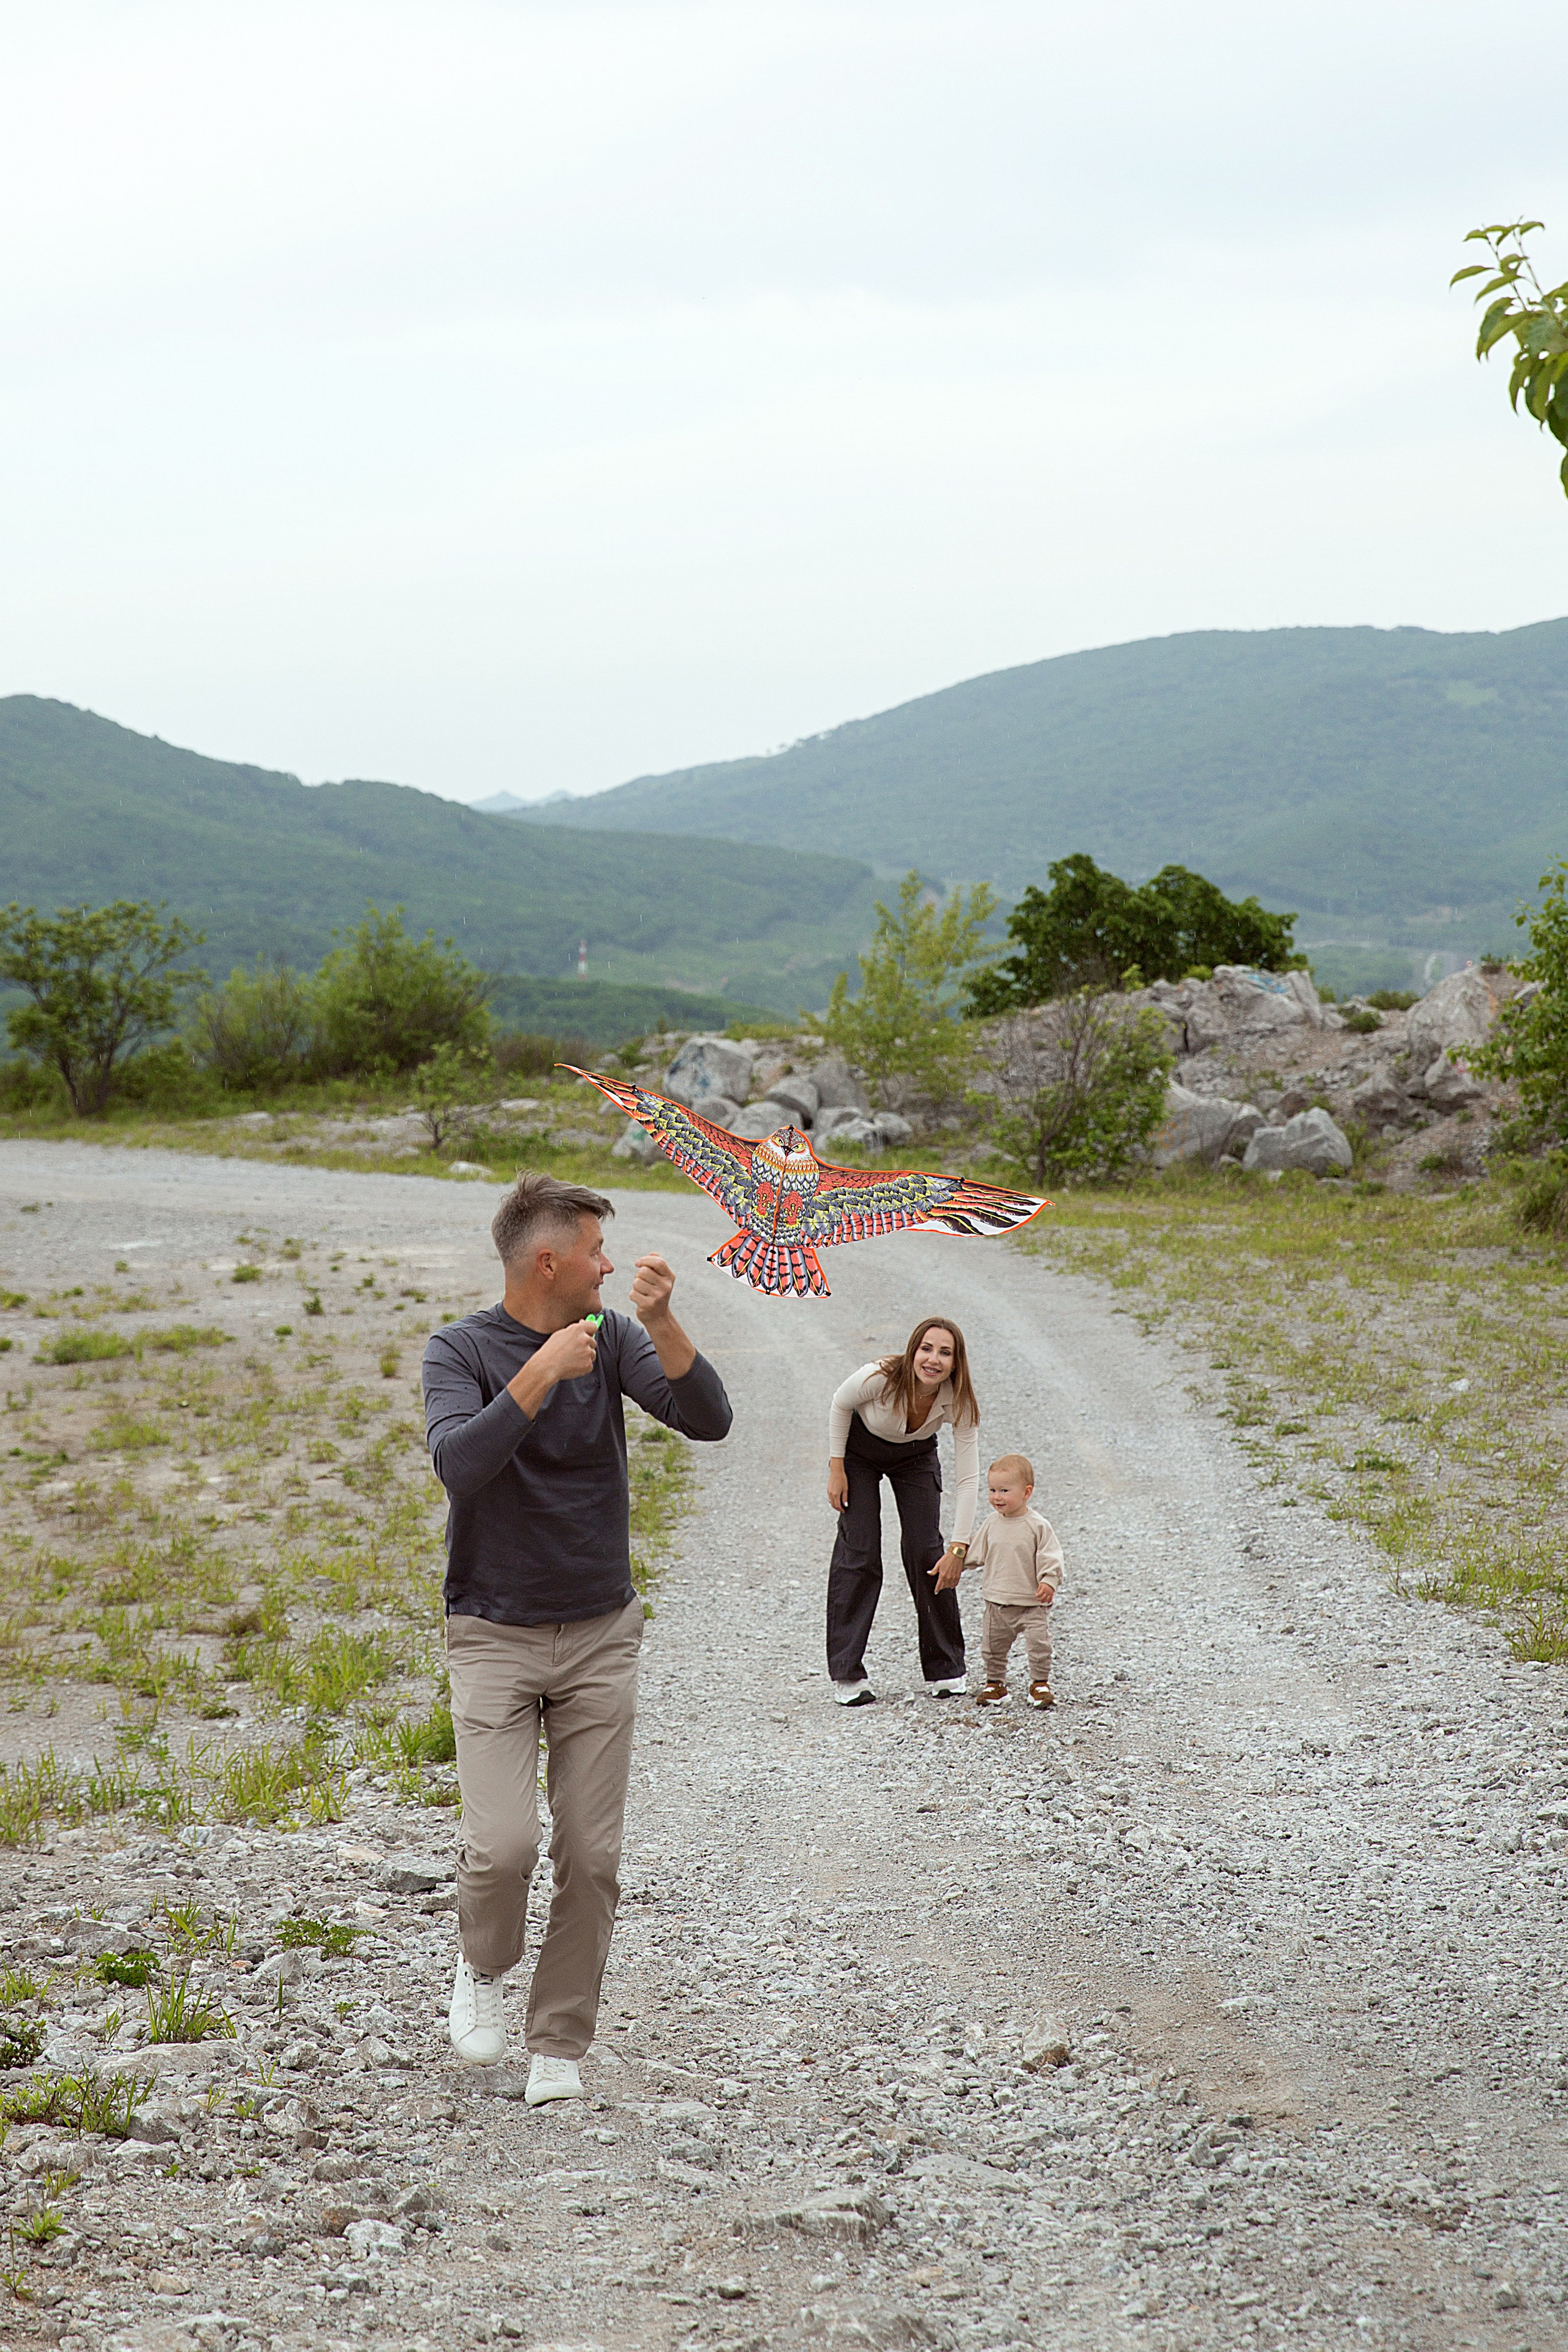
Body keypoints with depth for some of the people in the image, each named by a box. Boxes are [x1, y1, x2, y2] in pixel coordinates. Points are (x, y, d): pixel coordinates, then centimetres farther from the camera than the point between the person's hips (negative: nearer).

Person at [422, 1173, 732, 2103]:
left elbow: (710, 1419, -10)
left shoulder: (613, 1338, 2)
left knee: (592, 1856, 1)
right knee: (504, 1843, -15)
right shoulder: (462, 1351, -7)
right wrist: (540, 1374, -30)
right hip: (495, 1638, -3)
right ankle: (484, 1966, 16)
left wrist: (663, 1323, -22)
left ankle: (559, 2046, 15)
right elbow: (459, 1464, -24)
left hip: (601, 1634, 3)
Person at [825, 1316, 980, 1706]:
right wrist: (836, 1470, -12)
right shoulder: (881, 1378, -37)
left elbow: (969, 1479, -27)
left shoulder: (959, 1403, -31)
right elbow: (841, 1405, -14)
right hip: (860, 1449, -2)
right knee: (859, 1553, -9)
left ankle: (944, 1671, 6)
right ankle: (847, 1674, -2)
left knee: (927, 1552, -7)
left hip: (916, 1455, 2)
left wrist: (959, 1549, -30)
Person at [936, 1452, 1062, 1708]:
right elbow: (975, 1553, 16)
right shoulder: (991, 1525, 4)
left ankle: (1040, 1684, 11)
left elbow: (1050, 1557, -11)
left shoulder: (1038, 1526, -10)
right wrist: (954, 1566, 14)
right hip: (997, 1601, 4)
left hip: (1033, 1603, -4)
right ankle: (995, 1683, 26)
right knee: (993, 1646, 10)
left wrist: (1049, 1582, -24)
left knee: (1038, 1644, -6)